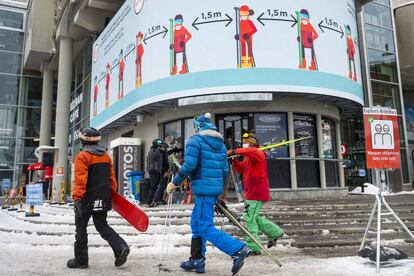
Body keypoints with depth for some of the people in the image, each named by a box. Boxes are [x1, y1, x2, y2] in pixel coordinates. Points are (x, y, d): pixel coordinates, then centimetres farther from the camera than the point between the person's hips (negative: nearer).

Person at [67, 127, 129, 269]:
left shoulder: (82, 156, -10)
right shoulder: (106, 155, 10)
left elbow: (80, 180, -19)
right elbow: (111, 177, 12)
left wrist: (77, 197, -19)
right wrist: (111, 193, 20)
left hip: (87, 199, -6)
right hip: (103, 199, 6)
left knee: (81, 228, 9)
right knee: (102, 226, 14)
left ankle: (80, 260, 16)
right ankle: (120, 247, -5)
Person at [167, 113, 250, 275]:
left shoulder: (195, 140, -7)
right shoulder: (221, 143, 16)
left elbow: (189, 165, -18)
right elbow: (224, 169, 16)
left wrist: (175, 182, -8)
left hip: (203, 189, -8)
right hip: (216, 188, 8)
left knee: (206, 228, -4)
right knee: (197, 223, 16)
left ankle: (238, 250, -9)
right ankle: (197, 261, 21)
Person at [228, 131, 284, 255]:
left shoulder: (258, 154, -10)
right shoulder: (248, 158, 21)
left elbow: (250, 151, -33)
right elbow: (242, 169, 19)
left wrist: (234, 151, -37)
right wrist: (235, 162, 1)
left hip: (257, 193, -10)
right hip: (250, 192, 10)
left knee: (250, 218, -13)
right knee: (253, 217, 18)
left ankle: (253, 247, -8)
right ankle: (274, 232, 32)